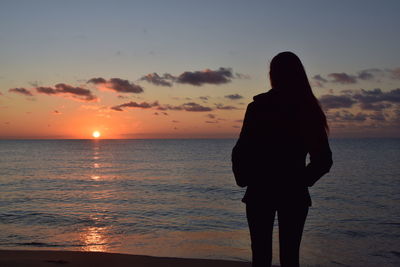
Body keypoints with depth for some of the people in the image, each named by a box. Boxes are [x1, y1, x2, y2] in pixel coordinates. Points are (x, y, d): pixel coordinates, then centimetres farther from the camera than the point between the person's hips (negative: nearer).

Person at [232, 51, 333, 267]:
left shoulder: (259, 106, -7)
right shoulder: (309, 110, 2)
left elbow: (241, 150, -10)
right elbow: (324, 159, 4)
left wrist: (244, 180, 4)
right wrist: (302, 181, 13)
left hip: (261, 191, -2)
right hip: (295, 193, 3)